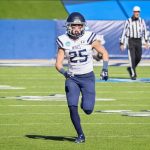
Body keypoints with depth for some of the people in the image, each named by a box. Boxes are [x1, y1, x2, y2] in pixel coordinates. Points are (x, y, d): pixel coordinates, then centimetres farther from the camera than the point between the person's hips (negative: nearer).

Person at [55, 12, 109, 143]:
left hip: (88, 77, -1)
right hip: (72, 78, 1)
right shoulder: (64, 41, -6)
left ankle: (86, 104, 31)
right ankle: (80, 135, 3)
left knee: (88, 110, -7)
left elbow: (104, 53, 0)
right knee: (72, 107, -12)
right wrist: (64, 72, -25)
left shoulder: (89, 38, -11)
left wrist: (105, 68, -13)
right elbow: (58, 64, -5)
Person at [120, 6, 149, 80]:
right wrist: (122, 44, -6)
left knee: (138, 58, 3)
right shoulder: (128, 21, -7)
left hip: (139, 42, 4)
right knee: (132, 58, -9)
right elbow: (124, 32, -4)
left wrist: (146, 41, -4)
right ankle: (133, 74, -3)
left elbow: (144, 31, 8)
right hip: (131, 41, -4)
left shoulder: (142, 21, 3)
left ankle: (130, 69, 30)